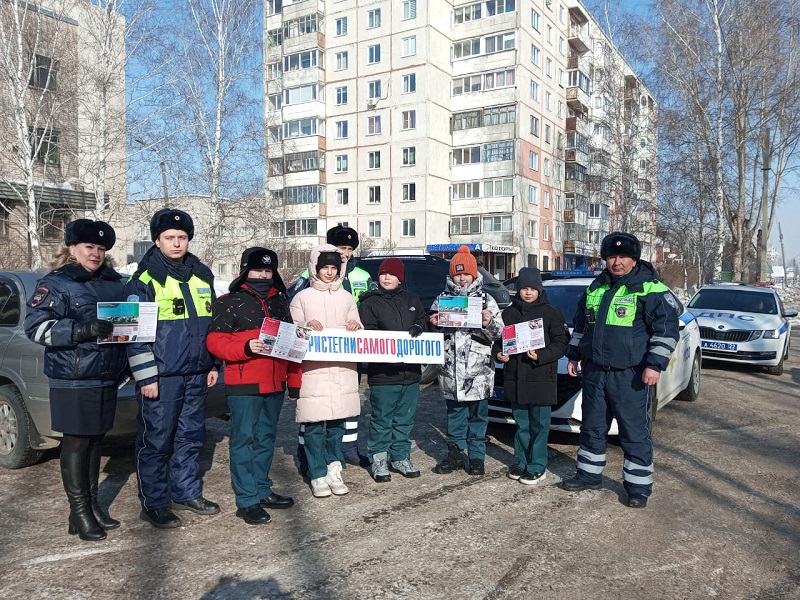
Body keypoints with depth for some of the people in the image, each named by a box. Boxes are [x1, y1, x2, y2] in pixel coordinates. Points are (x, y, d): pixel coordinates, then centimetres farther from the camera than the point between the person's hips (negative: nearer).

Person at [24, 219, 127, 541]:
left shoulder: (113, 283, 14)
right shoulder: (56, 284, -6)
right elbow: (35, 326, -15)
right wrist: (83, 330, -27)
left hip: (107, 379, 6)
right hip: (73, 381, -6)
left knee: (95, 441, 14)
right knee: (76, 443, 1)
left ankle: (93, 504, 25)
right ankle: (79, 512, 11)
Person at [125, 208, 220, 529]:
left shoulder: (202, 275, 11)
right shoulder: (144, 280, -7)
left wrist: (212, 364, 16)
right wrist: (146, 377, -12)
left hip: (196, 375, 6)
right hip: (161, 378, -6)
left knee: (190, 438, 14)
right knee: (155, 441, 3)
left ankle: (187, 493, 28)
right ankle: (153, 504, 15)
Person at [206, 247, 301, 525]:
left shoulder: (280, 301, 15)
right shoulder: (229, 302, -3)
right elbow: (214, 340, -9)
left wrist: (293, 380, 13)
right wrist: (245, 348, -24)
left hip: (275, 384, 6)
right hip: (244, 384, -6)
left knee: (266, 438, 14)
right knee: (244, 439, -2)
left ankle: (262, 490, 26)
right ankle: (246, 500, 5)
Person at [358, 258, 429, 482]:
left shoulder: (411, 299, 14)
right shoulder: (370, 303, -1)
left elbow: (423, 319, 23)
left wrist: (419, 327, -1)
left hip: (410, 371, 5)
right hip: (382, 373, -4)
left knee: (405, 419, 13)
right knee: (382, 419, 2)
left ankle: (401, 457, 26)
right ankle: (378, 459, 14)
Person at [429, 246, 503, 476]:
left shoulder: (486, 300, 2)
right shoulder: (442, 299, 8)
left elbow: (499, 333, 1)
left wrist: (489, 324, -20)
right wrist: (433, 324, -9)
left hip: (479, 370, -2)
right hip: (451, 368, 2)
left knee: (478, 414, 7)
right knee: (454, 412, 12)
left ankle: (476, 456, 19)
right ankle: (455, 453, 23)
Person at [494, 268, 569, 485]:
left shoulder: (551, 313, -2)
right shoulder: (509, 313, 9)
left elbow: (561, 343, -5)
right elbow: (498, 339, 16)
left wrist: (540, 356, -19)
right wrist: (499, 353, -5)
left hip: (541, 377, -3)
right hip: (515, 377, 4)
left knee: (539, 424, 3)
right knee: (521, 424, 14)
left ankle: (537, 467, 12)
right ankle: (521, 462, 25)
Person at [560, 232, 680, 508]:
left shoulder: (651, 290, -8)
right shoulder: (595, 289, 12)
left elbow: (667, 330, -10)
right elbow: (580, 325, 23)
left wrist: (655, 364, -16)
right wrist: (573, 355, 19)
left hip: (631, 376, -6)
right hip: (595, 372, 6)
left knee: (635, 433, 2)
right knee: (592, 428, 15)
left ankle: (638, 486, 14)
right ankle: (589, 474, 30)